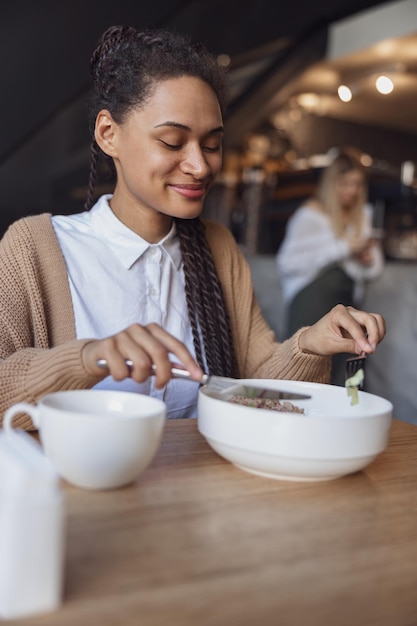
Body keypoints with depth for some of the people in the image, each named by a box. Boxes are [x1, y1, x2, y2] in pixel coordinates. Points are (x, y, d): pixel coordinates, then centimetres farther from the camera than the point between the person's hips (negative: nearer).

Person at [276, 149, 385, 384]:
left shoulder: (364, 216, 21)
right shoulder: (311, 214, 2)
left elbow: (375, 268, 24)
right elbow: (288, 261, -11)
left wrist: (368, 260, -2)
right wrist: (343, 248, -8)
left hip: (348, 296, 5)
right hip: (313, 290, -5)